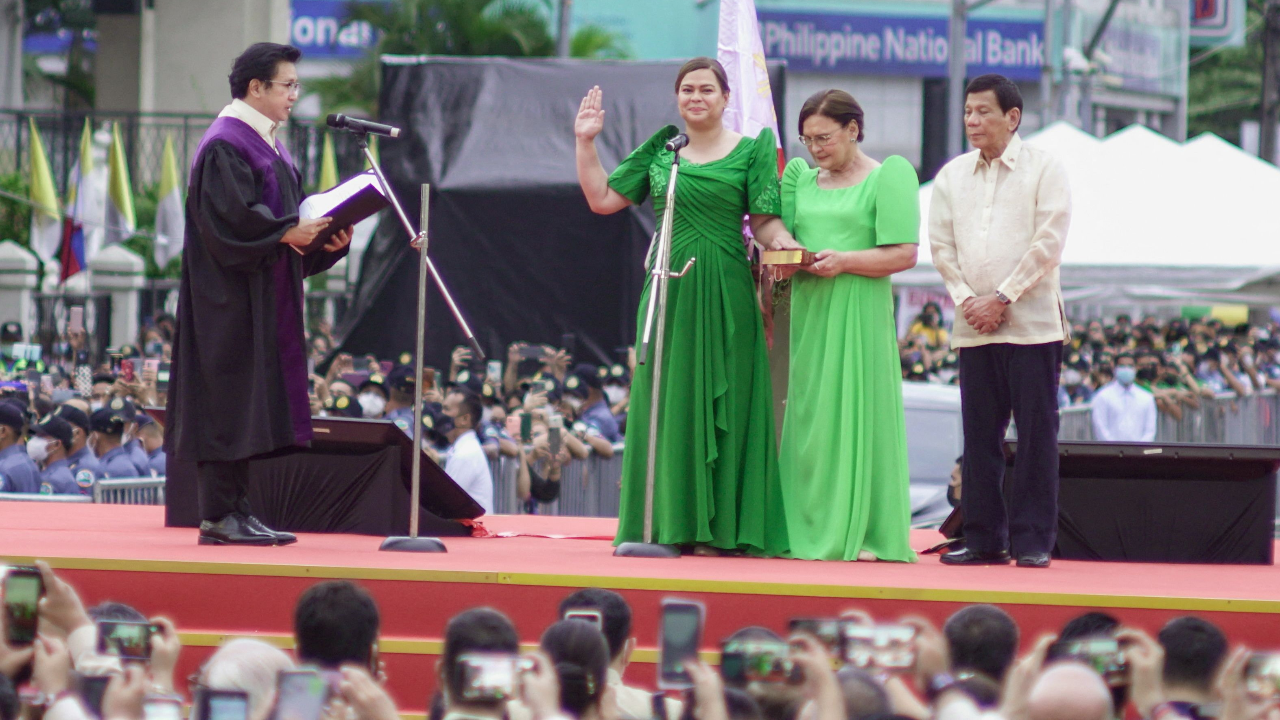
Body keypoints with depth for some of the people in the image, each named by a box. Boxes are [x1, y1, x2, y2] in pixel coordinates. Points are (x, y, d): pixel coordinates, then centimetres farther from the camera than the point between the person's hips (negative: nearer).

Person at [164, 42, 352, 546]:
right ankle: (219, 516, -7)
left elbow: (291, 213, 19)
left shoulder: (268, 145, 18)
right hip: (232, 295, -10)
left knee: (251, 405, 8)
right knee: (229, 399, -9)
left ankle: (235, 511, 9)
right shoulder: (225, 146, -12)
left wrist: (324, 236, 1)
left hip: (266, 296, 10)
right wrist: (288, 233, -26)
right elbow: (228, 218, -21)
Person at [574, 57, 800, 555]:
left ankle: (717, 528, 0)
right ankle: (667, 523, 6)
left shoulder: (750, 151, 4)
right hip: (668, 291, 3)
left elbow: (764, 219, -1)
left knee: (721, 402, -3)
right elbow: (602, 199, 14)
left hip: (725, 294, -3)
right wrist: (586, 143, 8)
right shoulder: (659, 151, 12)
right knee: (664, 401, 2)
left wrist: (779, 240, -22)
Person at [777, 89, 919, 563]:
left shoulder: (889, 175, 1)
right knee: (805, 421, 2)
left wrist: (845, 261, -16)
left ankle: (860, 532, -5)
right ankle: (809, 529, 5)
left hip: (859, 312, -5)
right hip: (807, 310, 5)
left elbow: (904, 254, -6)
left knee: (855, 414, -7)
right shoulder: (801, 177, 18)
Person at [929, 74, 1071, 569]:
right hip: (974, 326, 4)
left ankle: (1032, 541, -1)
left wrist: (1002, 298, -12)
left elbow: (1048, 244, -8)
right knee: (979, 434, 4)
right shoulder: (952, 175, 12)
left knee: (1035, 432, -4)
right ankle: (983, 538, 9)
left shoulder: (1043, 169, -1)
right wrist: (966, 298, -5)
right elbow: (941, 244, 10)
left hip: (1032, 323, -4)